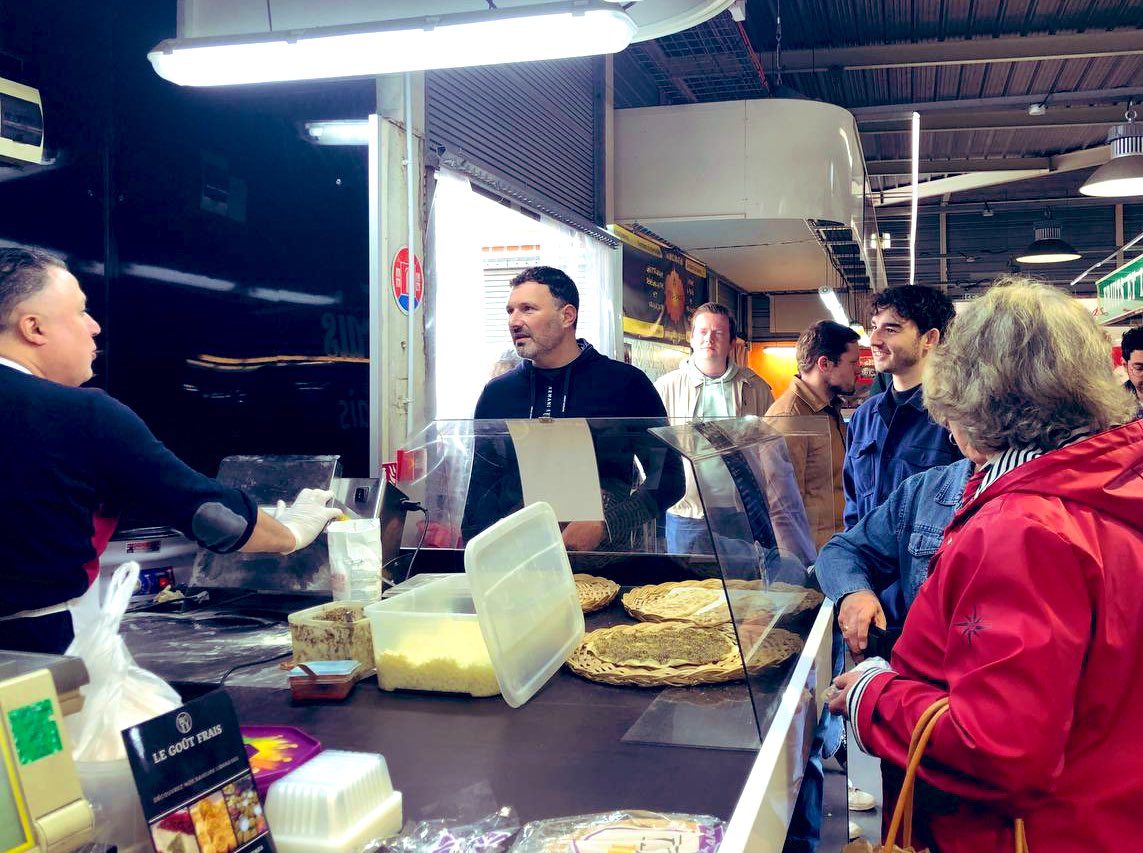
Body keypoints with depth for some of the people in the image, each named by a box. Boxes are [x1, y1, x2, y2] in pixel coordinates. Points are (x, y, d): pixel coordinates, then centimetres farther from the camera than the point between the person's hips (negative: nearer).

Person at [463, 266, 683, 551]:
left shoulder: (626, 383, 2)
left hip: (602, 551, -3)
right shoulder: (497, 393, 13)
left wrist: (604, 526, -10)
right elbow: (481, 485, 17)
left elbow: (668, 476, 3)